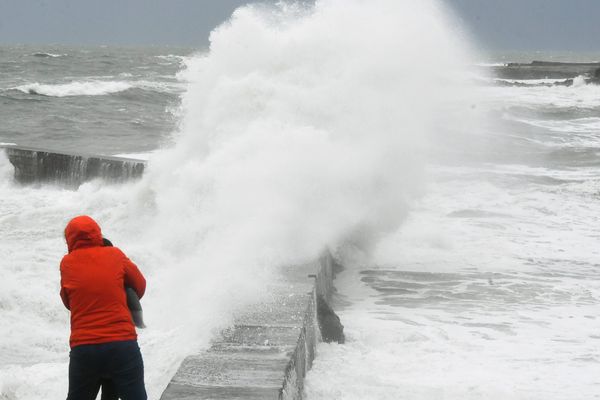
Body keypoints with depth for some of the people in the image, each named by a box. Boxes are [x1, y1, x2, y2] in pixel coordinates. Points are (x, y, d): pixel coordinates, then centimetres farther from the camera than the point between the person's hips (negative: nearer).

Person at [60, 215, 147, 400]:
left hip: (83, 348, 1)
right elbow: (140, 285, 15)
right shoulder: (115, 255, 2)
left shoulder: (67, 263, 2)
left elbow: (67, 301, 12)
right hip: (123, 344, -1)